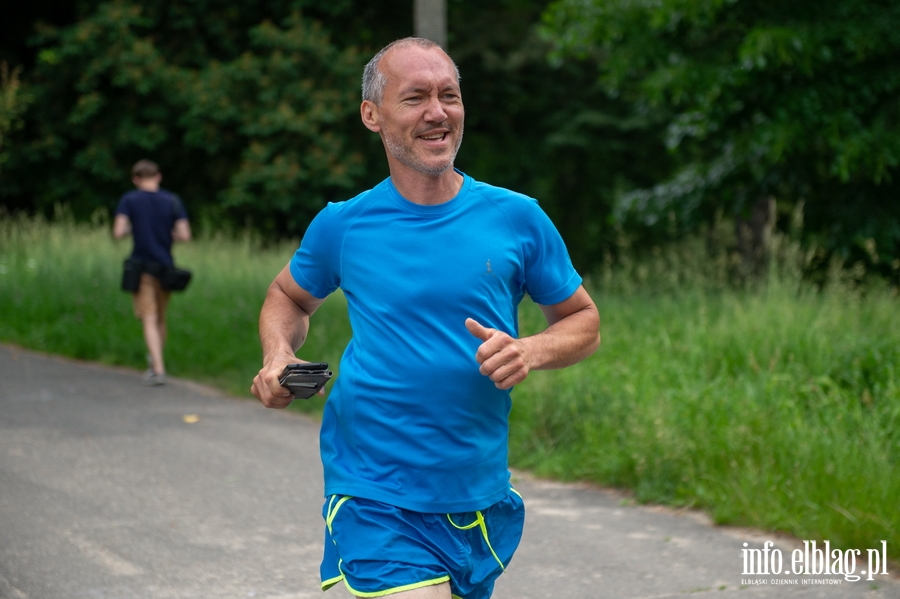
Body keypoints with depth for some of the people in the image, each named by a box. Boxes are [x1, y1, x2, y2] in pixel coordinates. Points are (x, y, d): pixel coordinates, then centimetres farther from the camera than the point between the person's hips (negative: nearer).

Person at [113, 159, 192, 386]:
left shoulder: (129, 200, -4)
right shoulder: (173, 201, 2)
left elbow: (118, 232, -13)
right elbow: (184, 235, -5)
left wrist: (132, 230, 8)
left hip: (142, 266, -3)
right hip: (165, 265, 3)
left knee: (149, 319, -6)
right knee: (161, 319, 16)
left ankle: (158, 369, -18)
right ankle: (155, 364, 28)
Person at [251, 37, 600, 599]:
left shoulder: (516, 218, 0)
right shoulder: (342, 225, 0)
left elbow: (584, 321, 9)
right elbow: (289, 298, 19)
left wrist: (530, 351, -12)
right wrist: (278, 356, -2)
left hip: (479, 501, 3)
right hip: (376, 503, -3)